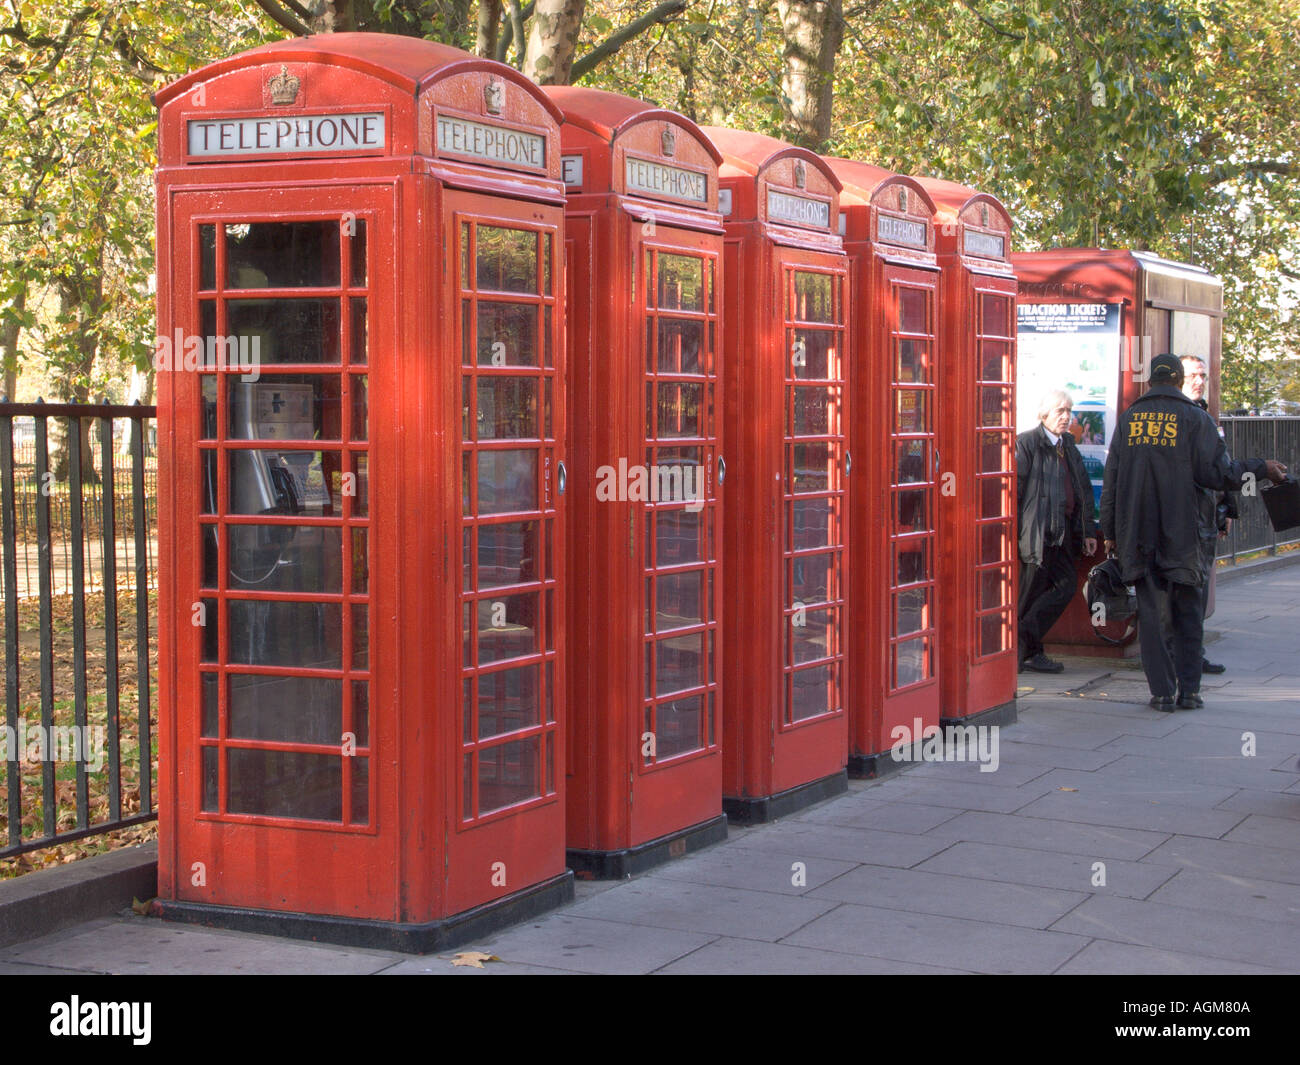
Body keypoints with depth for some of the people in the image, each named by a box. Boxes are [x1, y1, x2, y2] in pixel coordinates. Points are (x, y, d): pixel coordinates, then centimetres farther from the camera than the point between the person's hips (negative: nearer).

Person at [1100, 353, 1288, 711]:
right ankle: (1189, 690, 8)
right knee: (1187, 613, 9)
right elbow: (1218, 473, -7)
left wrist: (1110, 532, 13)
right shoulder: (1194, 417, -2)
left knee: (1152, 613, 5)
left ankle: (1162, 691, 3)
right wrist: (1261, 468, 8)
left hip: (1137, 534, 2)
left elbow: (1111, 480, 8)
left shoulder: (1129, 418, 8)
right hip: (1180, 534, -2)